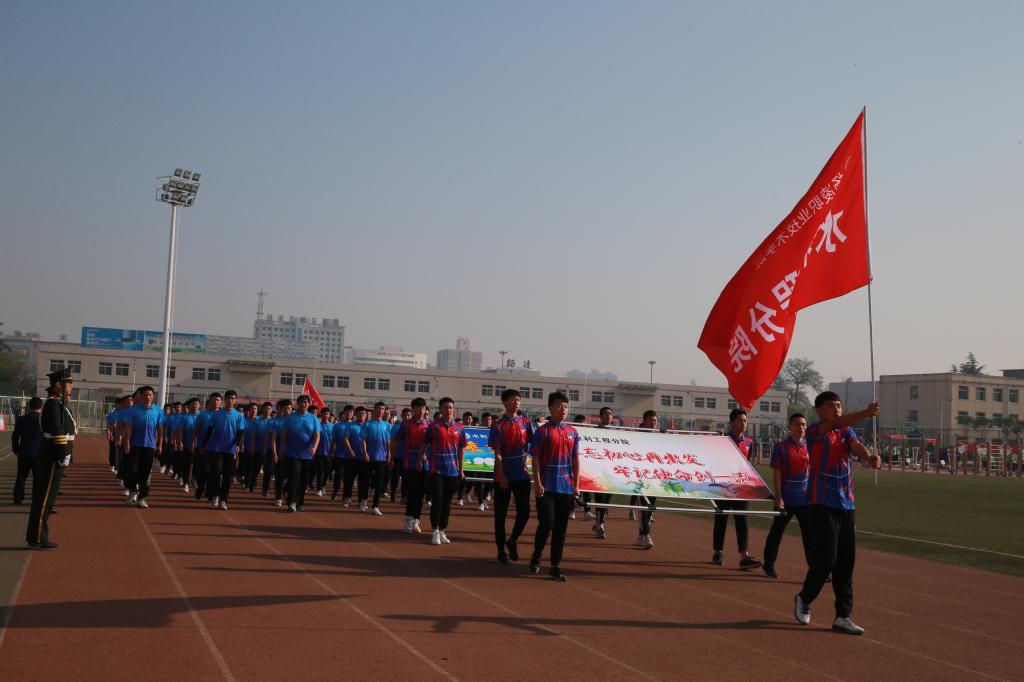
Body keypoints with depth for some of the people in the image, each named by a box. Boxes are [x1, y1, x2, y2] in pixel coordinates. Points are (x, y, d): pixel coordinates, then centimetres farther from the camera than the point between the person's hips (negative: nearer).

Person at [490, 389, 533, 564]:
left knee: (524, 512, 1)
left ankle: (512, 541, 24)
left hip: (522, 474, 3)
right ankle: (501, 549, 16)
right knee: (500, 514, 4)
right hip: (503, 475, -3)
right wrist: (501, 476, -13)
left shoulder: (526, 423, 6)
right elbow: (497, 453, -7)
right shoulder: (498, 426, -3)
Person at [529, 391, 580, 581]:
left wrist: (576, 485, 7)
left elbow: (575, 460, 12)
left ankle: (556, 566, 12)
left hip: (566, 487, 4)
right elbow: (535, 459, -6)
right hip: (547, 487, -4)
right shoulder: (542, 431, -4)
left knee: (560, 529, 6)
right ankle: (536, 557, 18)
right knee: (546, 524, -6)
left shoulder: (573, 433, 9)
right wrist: (537, 483, -12)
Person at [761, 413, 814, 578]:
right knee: (777, 531, 10)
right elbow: (776, 474, -7)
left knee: (810, 533, 0)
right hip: (785, 499, -3)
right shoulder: (781, 447, -4)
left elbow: (814, 472, 11)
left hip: (806, 498, 3)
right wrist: (778, 497, -13)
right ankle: (768, 564, 25)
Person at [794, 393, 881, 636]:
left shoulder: (847, 431, 12)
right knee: (826, 559, -6)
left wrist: (869, 457, -33)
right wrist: (865, 414, -42)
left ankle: (843, 616, 12)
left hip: (847, 504, 6)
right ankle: (804, 599, 19)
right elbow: (835, 424, -28)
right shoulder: (815, 431, -6)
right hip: (823, 504, -6)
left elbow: (856, 446, -10)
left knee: (846, 561, 5)